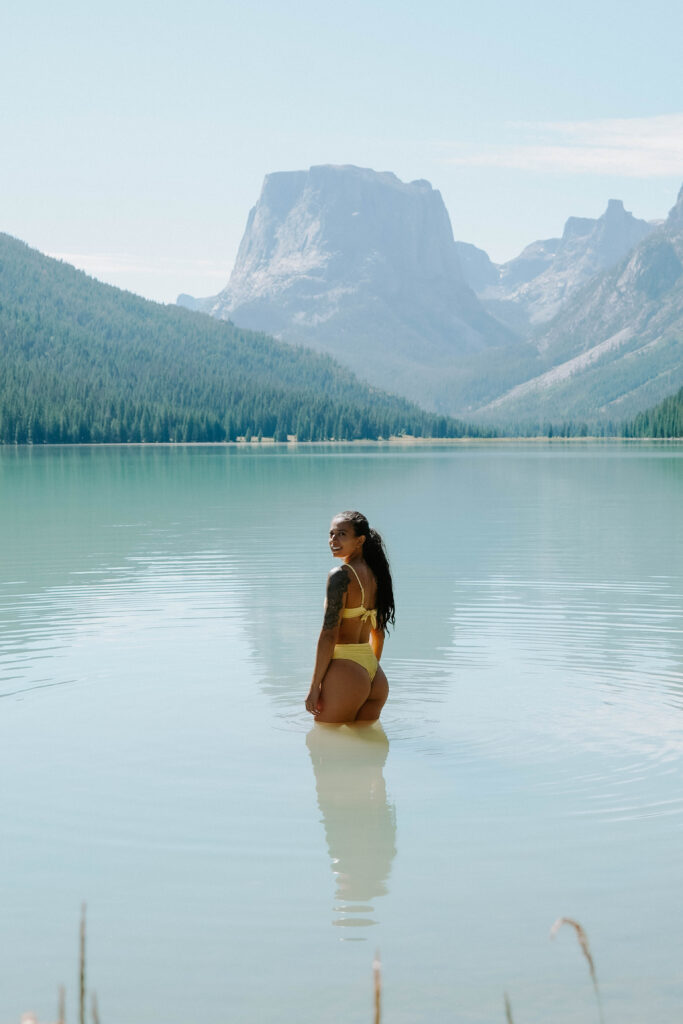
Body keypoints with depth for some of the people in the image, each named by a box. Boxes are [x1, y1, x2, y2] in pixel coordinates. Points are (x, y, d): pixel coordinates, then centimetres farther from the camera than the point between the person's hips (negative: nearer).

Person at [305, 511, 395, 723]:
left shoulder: (341, 575, -12)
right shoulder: (375, 575, 12)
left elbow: (329, 634, -15)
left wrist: (314, 687, -13)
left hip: (345, 671, -8)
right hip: (375, 675, 8)